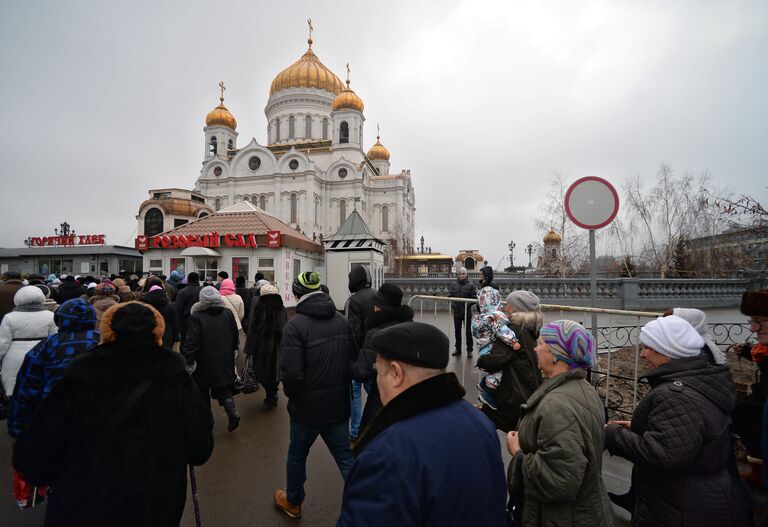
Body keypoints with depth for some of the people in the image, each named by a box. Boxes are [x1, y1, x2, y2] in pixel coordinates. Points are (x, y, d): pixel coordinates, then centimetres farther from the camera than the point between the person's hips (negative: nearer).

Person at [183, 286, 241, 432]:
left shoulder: (197, 316, -16)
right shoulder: (228, 313, -1)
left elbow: (192, 342, -18)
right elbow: (235, 336, 8)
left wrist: (188, 360, -11)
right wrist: (231, 351, 21)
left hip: (204, 362, -3)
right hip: (225, 360, 4)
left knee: (202, 390, 15)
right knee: (223, 387, 13)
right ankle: (232, 410, -7)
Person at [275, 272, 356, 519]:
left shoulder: (295, 325, -19)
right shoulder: (342, 321, -3)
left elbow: (291, 373, -23)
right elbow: (354, 361, 2)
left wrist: (291, 393, -3)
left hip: (307, 407, -3)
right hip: (339, 406, 4)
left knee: (296, 455, 21)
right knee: (347, 458, 15)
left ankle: (292, 502, 43)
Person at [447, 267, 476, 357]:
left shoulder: (470, 285, -5)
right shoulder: (453, 285, 4)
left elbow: (474, 298, -6)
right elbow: (450, 296, 8)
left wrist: (468, 304, -20)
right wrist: (452, 304, -8)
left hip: (467, 312, -4)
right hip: (456, 311, 4)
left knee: (468, 331, 3)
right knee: (457, 331, 13)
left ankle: (469, 350, 15)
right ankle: (458, 349, 25)